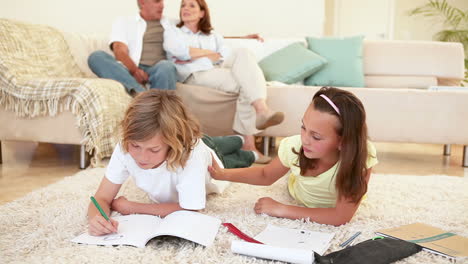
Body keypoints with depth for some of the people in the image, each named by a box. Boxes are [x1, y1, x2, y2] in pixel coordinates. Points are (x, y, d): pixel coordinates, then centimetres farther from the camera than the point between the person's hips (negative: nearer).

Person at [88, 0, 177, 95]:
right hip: (130, 71, 0)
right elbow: (120, 52, 3)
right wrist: (135, 71, -19)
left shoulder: (171, 23, 28)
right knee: (96, 56, -26)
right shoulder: (123, 22, 20)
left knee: (166, 66, -34)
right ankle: (140, 92, -46)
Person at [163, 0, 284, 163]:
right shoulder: (172, 33, 21)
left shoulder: (213, 36, 30)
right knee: (246, 82, -29)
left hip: (220, 71, 4)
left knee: (242, 54, -29)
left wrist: (196, 57, -2)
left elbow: (227, 57, 8)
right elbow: (179, 51, -4)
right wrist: (213, 54, 4)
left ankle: (262, 110, -43)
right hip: (195, 76, -4)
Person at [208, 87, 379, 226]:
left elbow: (341, 216, -40)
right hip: (296, 196, 1)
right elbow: (266, 176, -14)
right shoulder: (295, 146, -35)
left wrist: (280, 209, -37)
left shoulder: (362, 156, -44)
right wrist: (222, 174, -26)